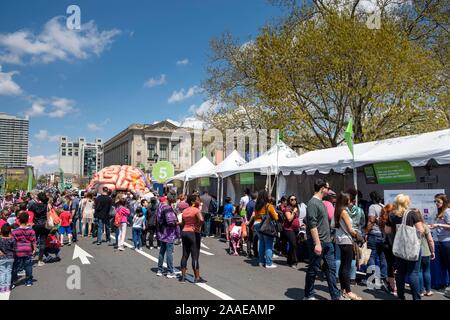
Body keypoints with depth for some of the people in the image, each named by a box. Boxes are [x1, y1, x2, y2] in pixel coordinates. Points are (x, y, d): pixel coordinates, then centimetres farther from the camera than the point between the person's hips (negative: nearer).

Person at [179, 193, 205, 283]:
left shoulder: (184, 211, 11)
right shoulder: (197, 210, -12)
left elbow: (183, 222, 14)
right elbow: (201, 219, -29)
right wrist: (198, 227, -15)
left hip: (184, 232, 8)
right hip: (193, 233, -7)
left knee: (185, 255, 13)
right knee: (195, 256, -3)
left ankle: (183, 276, 18)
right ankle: (197, 277, 2)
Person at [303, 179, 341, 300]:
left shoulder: (321, 202, 13)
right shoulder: (313, 203, -15)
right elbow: (312, 225, -21)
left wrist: (328, 239, 17)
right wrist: (317, 243, -23)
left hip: (327, 242, 9)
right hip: (317, 242, -9)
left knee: (331, 268, 10)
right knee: (313, 269, 4)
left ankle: (335, 296, 18)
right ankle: (308, 295, 18)